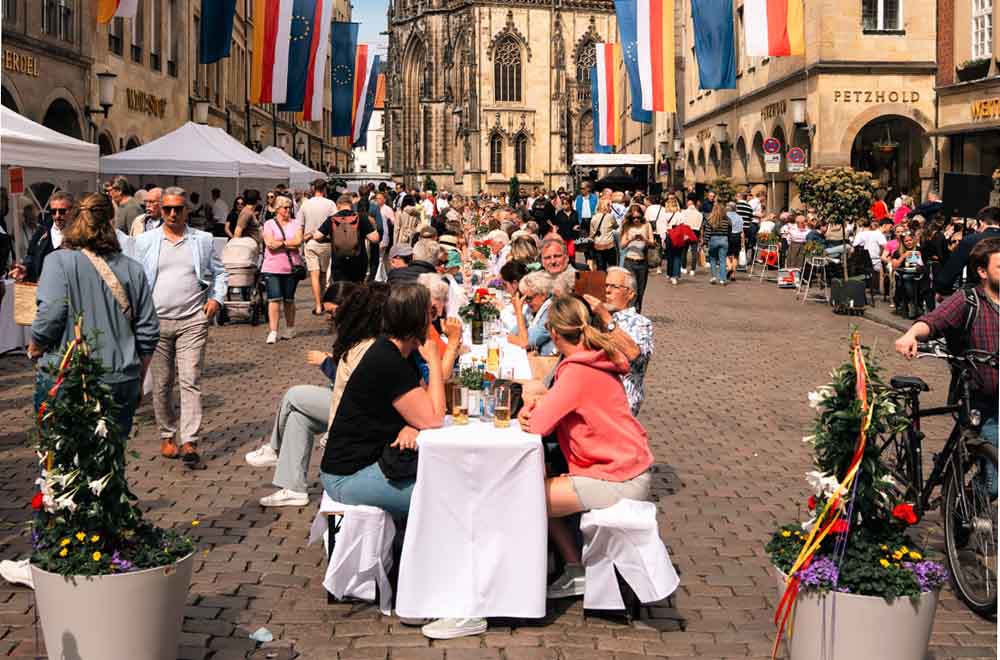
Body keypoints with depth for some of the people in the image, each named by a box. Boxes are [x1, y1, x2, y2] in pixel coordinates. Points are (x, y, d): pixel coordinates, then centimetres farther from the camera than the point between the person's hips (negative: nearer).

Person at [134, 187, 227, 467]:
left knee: (190, 382, -8)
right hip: (156, 320, 1)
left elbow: (219, 272, 16)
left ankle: (189, 443, -10)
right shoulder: (146, 241, 8)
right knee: (161, 384, 7)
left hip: (193, 321, -1)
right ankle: (167, 436, 22)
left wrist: (217, 298, 1)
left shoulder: (202, 240, 9)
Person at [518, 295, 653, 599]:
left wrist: (533, 407, 0)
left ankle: (577, 573, 10)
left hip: (618, 480, -10)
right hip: (627, 469, 10)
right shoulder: (595, 361, 10)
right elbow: (558, 411, 17)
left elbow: (538, 425, -22)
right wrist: (535, 406, -3)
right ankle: (574, 570, 18)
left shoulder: (578, 371, -20)